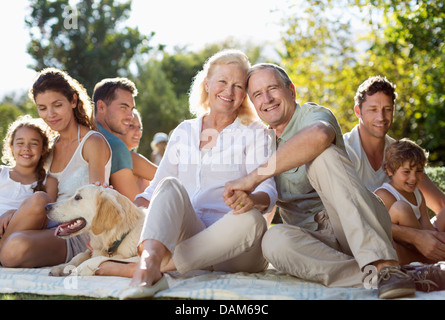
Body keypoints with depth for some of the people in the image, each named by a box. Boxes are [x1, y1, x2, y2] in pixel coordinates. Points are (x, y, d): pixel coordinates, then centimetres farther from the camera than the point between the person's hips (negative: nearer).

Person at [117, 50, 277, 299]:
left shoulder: (254, 133, 9)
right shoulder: (184, 132, 20)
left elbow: (268, 189, -6)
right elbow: (156, 189, 16)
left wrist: (252, 199, -31)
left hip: (232, 246, -2)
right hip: (184, 237, 2)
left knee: (251, 219, -35)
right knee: (171, 186, -25)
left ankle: (146, 267, -40)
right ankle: (149, 263, -53)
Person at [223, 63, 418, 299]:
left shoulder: (313, 114, -1)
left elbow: (318, 136, -29)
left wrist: (254, 177, -27)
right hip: (316, 239, 4)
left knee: (323, 156, -29)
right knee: (274, 240, -29)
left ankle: (384, 265, -38)